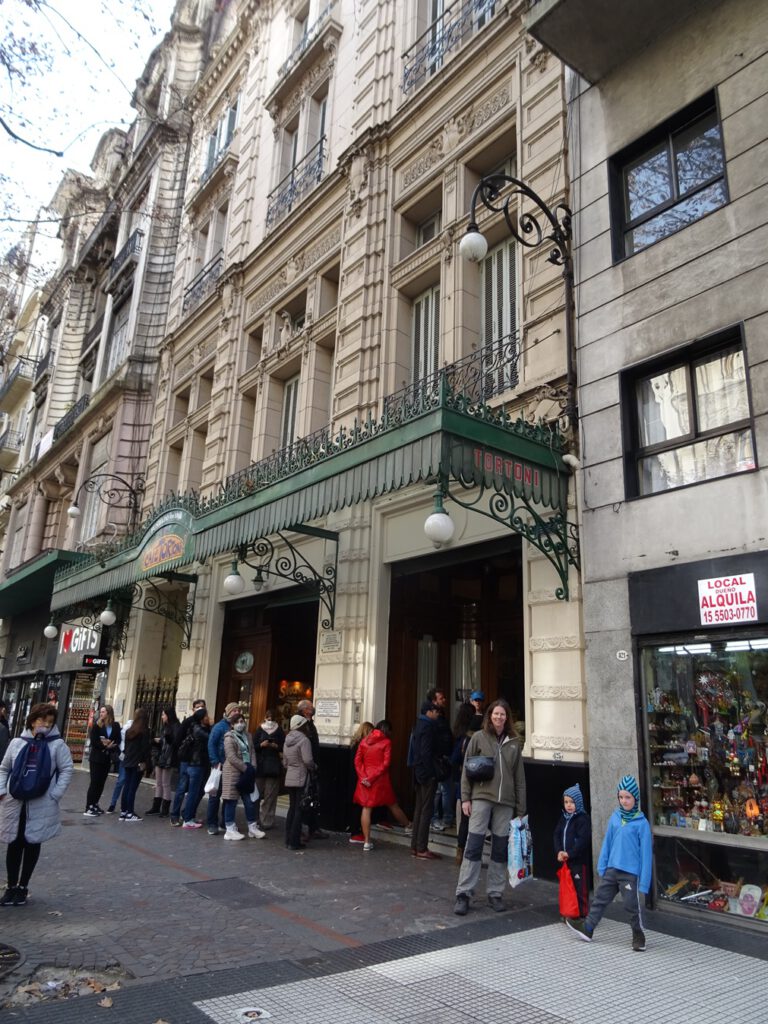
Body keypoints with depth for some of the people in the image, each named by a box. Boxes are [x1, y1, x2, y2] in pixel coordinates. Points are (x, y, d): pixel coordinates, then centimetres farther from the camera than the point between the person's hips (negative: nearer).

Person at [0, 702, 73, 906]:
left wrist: (55, 795, -10)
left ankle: (23, 887, 22)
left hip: (41, 805, -2)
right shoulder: (17, 742, 2)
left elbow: (66, 770, -4)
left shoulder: (57, 745, -6)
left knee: (32, 844, 7)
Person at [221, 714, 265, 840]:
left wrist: (252, 768, -4)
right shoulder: (229, 737, -8)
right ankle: (230, 829, 9)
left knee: (250, 800, 9)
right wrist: (246, 768, -16)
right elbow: (231, 757, -16)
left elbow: (252, 752, 11)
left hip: (247, 773, 7)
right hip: (233, 772, -7)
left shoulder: (247, 736, 13)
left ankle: (253, 828, 17)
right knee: (231, 801, 1)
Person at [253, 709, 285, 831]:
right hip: (260, 766, 1)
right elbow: (253, 746, 4)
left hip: (274, 767, -1)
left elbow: (284, 748, 4)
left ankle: (267, 822, 3)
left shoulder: (279, 732, 5)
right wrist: (261, 745, -13)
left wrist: (276, 746, -13)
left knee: (270, 795, -2)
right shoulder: (259, 731, 7)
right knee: (258, 793, 3)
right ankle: (257, 818, 16)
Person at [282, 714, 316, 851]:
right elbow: (308, 760, -21)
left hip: (289, 778, 8)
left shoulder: (287, 740, 11)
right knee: (299, 810, -1)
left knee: (292, 808, 15)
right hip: (301, 779, -8)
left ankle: (288, 840, 18)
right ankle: (294, 842, 1)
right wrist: (313, 767, -2)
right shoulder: (304, 740, -14)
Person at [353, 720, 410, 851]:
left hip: (365, 779, 3)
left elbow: (357, 760, 0)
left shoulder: (364, 741, 6)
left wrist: (363, 776, -8)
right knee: (393, 805, 15)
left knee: (366, 809, 6)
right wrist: (372, 778, -12)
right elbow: (385, 763, -13)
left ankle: (367, 842, 6)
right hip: (380, 780, -3)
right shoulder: (386, 742, -6)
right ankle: (408, 826, 35)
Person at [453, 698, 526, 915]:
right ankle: (463, 893, 4)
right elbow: (466, 769, 2)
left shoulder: (514, 742, 7)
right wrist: (465, 798, -4)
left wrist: (520, 808, 8)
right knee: (473, 846, -4)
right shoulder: (479, 738, 1)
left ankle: (495, 893, 21)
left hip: (505, 802, 3)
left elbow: (519, 777, 10)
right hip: (481, 798, -2)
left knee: (501, 848, 8)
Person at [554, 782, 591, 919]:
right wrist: (559, 852, -8)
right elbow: (557, 835, 8)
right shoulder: (564, 818, 10)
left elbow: (583, 840, -20)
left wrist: (569, 854, -19)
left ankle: (582, 914, 11)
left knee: (580, 888, 0)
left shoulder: (583, 819, -13)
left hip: (579, 860, -7)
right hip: (565, 860, 7)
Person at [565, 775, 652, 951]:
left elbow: (646, 852, -10)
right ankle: (587, 928, 30)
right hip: (612, 869, 5)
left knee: (632, 906, 7)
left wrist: (644, 881, -11)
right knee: (600, 899, 16)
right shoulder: (615, 817, 2)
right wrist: (602, 866, 9)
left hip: (630, 872, -5)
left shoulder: (641, 823, -13)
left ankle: (638, 937, 30)